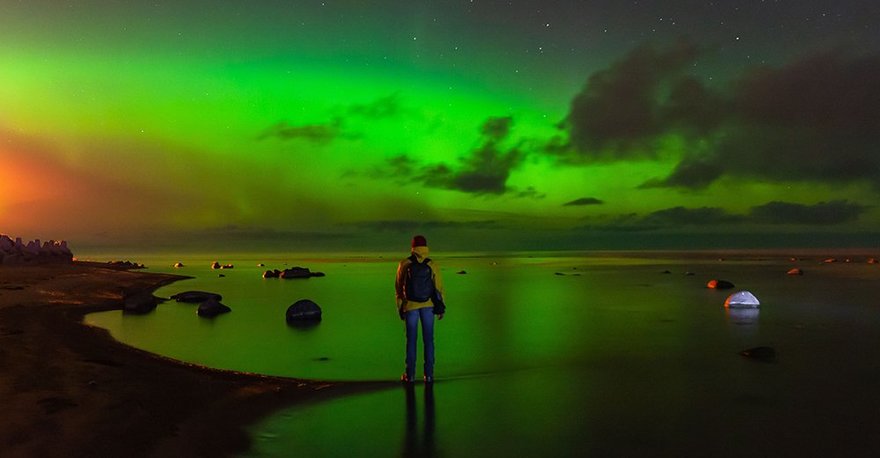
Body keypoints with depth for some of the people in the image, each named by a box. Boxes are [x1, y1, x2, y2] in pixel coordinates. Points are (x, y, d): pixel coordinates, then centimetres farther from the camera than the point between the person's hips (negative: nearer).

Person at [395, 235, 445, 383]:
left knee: (411, 339, 8)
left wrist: (400, 307, 9)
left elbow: (398, 287, -1)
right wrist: (441, 308, 5)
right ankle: (429, 374, 8)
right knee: (428, 339, 7)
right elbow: (439, 287, -4)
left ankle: (410, 374, 11)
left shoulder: (404, 264, -6)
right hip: (428, 305, 0)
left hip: (410, 306, 0)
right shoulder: (432, 265, -6)